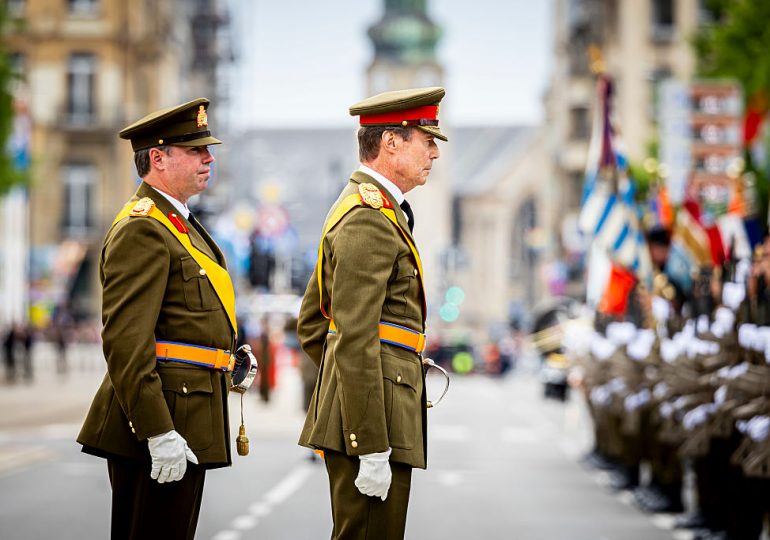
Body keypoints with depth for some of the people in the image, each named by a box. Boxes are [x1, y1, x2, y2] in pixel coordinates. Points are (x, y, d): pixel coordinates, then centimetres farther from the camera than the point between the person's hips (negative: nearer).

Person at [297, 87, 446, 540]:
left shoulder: (361, 209, 19)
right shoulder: (369, 218, -14)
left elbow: (311, 322, 25)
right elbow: (355, 340, -21)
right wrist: (372, 448, -23)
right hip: (373, 420, -11)